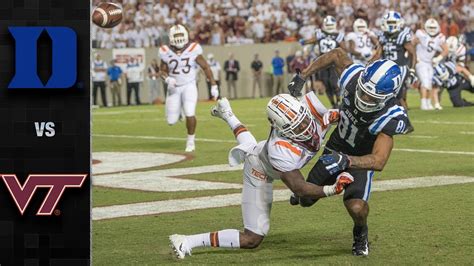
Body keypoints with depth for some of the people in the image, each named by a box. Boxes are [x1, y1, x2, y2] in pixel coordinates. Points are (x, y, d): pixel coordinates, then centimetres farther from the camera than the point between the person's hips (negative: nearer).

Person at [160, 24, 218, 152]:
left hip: (189, 86, -2)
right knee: (171, 121, 1)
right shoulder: (166, 52, -8)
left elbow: (205, 67, -3)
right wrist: (168, 79, -18)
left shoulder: (193, 50, -12)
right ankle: (178, 111, 39)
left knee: (190, 114, -20)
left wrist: (214, 86, -3)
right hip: (174, 88, 2)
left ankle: (190, 142, 1)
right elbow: (163, 71, 5)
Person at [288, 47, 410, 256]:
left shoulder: (390, 117, -37)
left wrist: (346, 160, -59)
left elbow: (378, 161, -43)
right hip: (335, 150, 4)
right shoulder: (353, 78, -28)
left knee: (356, 207, -28)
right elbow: (338, 54, -7)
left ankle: (361, 232, 9)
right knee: (306, 200, 9)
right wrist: (302, 77, -8)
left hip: (361, 159, -4)